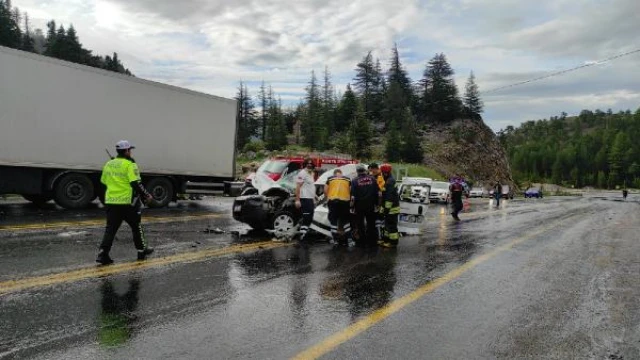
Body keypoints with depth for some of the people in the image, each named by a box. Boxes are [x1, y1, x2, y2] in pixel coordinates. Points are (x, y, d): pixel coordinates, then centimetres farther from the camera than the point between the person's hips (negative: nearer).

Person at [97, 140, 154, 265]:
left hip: (111, 201, 6)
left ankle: (103, 253, -3)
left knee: (111, 228, 7)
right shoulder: (130, 164, -12)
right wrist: (146, 195, -7)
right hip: (128, 202, -5)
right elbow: (136, 184, -18)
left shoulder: (108, 164, 9)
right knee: (136, 226, 11)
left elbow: (104, 182, 18)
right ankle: (142, 250, 23)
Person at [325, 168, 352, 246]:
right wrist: (350, 199, 24)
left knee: (333, 219, 7)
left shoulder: (330, 178, 13)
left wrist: (327, 198, 22)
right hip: (345, 200, 1)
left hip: (332, 200, -1)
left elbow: (325, 190, 8)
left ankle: (335, 238, 6)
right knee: (345, 219, 12)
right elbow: (351, 191, 10)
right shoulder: (348, 179, 15)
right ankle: (346, 238, 8)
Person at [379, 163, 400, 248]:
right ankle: (386, 239, 29)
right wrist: (385, 208, 24)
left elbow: (389, 197, -25)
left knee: (391, 225, -4)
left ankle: (393, 242, 3)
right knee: (388, 224, 19)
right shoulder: (389, 180, 15)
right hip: (390, 208, 11)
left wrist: (387, 208, -23)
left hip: (392, 208, -11)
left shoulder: (390, 182, -20)